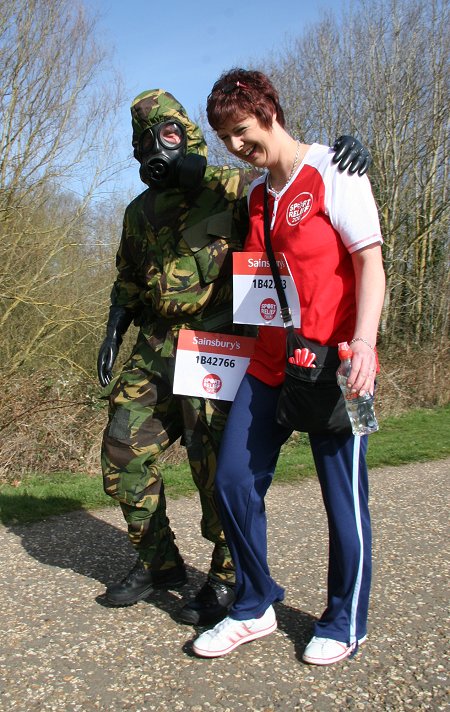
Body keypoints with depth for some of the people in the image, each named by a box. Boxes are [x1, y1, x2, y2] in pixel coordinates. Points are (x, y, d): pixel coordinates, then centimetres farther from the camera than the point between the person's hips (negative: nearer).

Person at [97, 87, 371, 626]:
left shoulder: (230, 187, -1)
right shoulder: (140, 211, 17)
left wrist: (347, 153, -20)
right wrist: (113, 331, 15)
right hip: (154, 349, 7)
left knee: (217, 464, -5)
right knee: (124, 450, 7)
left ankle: (229, 578, 16)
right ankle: (157, 563, 25)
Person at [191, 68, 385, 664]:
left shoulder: (332, 172, -4)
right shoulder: (254, 196, 16)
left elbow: (370, 261, -11)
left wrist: (361, 342, -23)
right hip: (269, 365, 7)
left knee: (344, 496, 3)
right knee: (234, 480, 3)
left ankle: (344, 624, 24)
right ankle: (254, 608, 22)